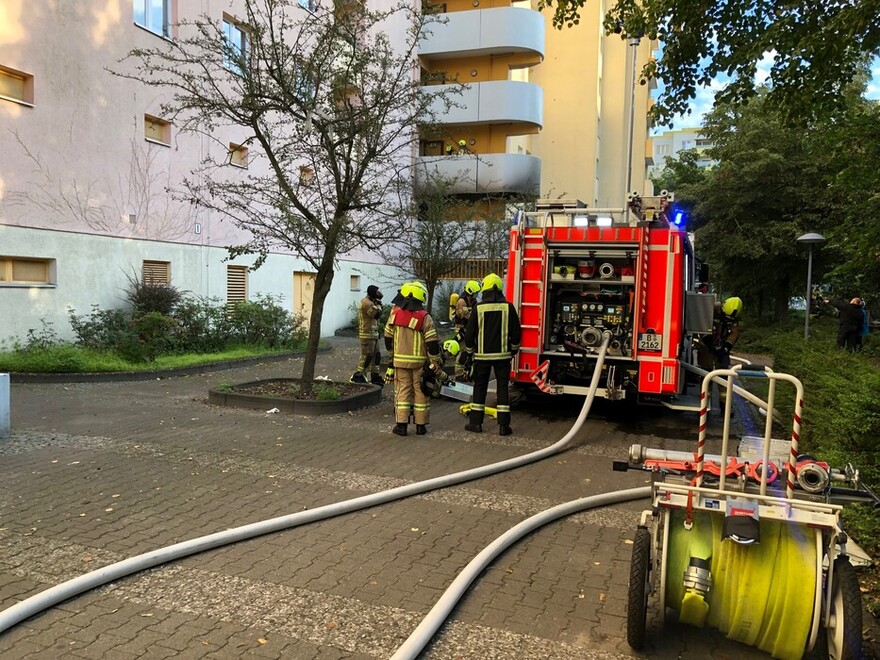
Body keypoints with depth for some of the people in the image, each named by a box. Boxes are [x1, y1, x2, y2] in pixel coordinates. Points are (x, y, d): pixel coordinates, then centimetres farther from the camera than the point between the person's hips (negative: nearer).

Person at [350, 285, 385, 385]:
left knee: (375, 355, 12)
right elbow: (376, 314, -24)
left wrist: (378, 304, 5)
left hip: (373, 334, 10)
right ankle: (358, 376, 2)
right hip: (367, 334, -10)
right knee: (366, 356, -6)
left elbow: (375, 316, 18)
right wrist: (378, 304, -9)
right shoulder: (367, 303, -17)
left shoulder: (370, 302, 16)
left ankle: (375, 376, 19)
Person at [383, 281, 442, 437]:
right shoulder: (424, 317, -12)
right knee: (420, 392, 8)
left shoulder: (395, 314, 2)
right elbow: (432, 343, -14)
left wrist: (391, 357, 23)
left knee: (402, 390, 9)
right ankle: (421, 425, 13)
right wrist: (436, 363, -6)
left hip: (400, 360, 3)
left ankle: (401, 424, 6)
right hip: (419, 362, -3)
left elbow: (388, 338, 10)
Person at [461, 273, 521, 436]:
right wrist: (514, 349, 18)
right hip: (503, 355, 0)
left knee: (479, 387, 10)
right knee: (503, 388, 5)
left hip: (482, 355, 0)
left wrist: (469, 353, 10)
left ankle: (476, 422, 12)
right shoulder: (508, 307, -2)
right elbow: (516, 332, 2)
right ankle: (503, 425, 3)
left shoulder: (478, 308, -4)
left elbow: (470, 333, -1)